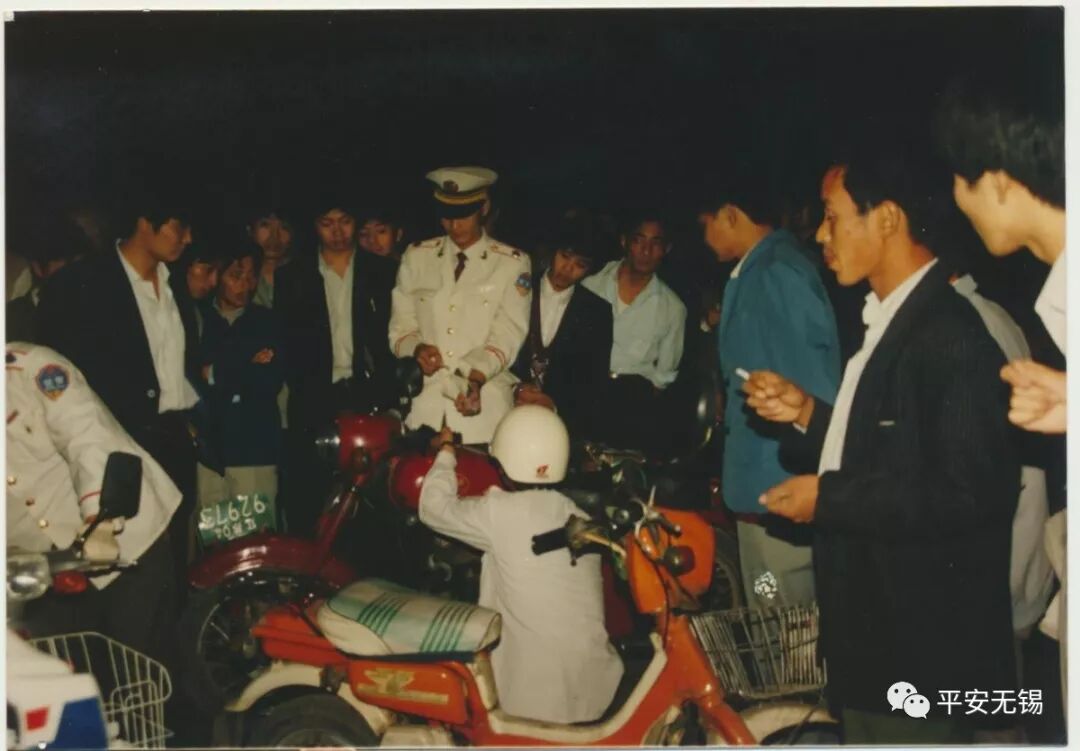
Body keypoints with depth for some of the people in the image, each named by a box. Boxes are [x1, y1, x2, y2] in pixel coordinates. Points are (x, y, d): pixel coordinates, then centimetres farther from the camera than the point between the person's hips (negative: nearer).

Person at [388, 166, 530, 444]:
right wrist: (417, 349, -13)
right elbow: (401, 325, 9)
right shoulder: (416, 257, 9)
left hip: (484, 404, -2)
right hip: (424, 404, 2)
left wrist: (476, 377, -23)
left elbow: (508, 334, -7)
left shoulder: (512, 263, 1)